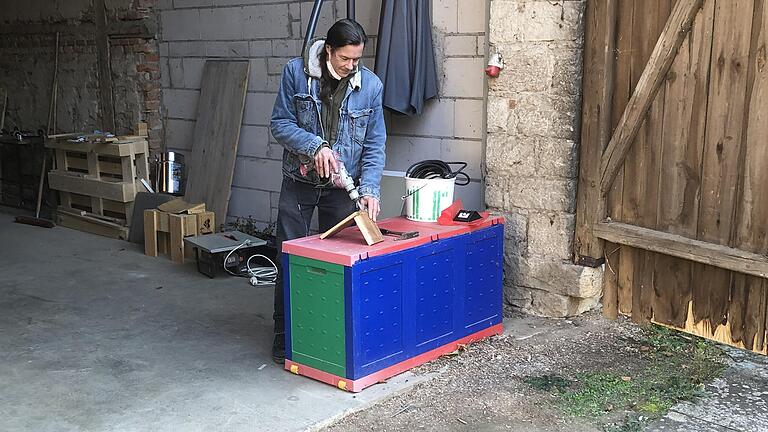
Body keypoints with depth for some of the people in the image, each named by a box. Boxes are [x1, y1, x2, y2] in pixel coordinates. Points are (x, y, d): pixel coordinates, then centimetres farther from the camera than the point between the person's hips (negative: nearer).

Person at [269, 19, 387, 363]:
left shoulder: (370, 86, -8)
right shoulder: (296, 71, -11)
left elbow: (374, 145, -5)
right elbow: (280, 124, -8)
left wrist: (369, 189, -17)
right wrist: (315, 146, -24)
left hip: (342, 186, 1)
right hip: (299, 182, 0)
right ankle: (284, 333, 15)